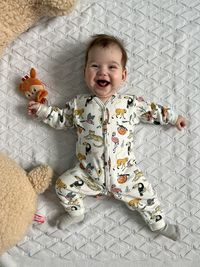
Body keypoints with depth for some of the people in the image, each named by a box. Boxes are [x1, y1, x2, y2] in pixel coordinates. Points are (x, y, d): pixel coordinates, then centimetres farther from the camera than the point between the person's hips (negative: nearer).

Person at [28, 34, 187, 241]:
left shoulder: (131, 103, 2)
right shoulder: (79, 104, 3)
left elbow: (152, 111, 16)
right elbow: (62, 119, 16)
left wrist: (173, 118, 19)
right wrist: (42, 110, 11)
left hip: (124, 173, 0)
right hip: (88, 173, 1)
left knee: (146, 195, -3)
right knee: (63, 185, -8)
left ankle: (159, 224, 26)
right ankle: (75, 213, 20)